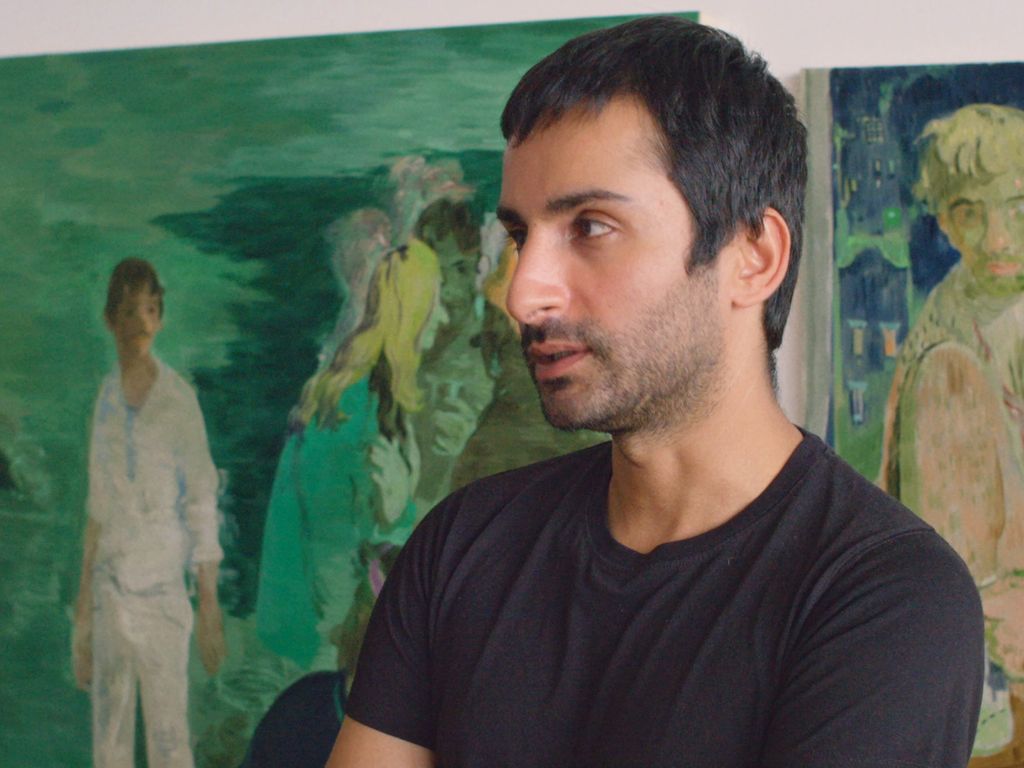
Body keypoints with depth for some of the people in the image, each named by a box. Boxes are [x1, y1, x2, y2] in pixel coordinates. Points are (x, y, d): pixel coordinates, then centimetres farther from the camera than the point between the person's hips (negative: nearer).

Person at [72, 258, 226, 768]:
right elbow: (98, 511, 11)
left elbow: (201, 508, -6)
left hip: (162, 591, -5)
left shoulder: (179, 400, -10)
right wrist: (83, 609, 12)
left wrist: (209, 602, -8)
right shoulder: (106, 397, 5)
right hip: (109, 588, 5)